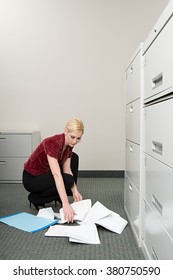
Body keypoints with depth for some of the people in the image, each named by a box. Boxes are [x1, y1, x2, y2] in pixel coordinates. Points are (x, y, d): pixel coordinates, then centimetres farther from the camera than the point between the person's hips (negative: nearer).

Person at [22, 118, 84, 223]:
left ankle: (59, 196, 9)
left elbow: (67, 170, -5)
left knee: (74, 158, 3)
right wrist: (66, 204, -50)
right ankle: (36, 198, -4)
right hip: (31, 178, -8)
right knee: (68, 181, -25)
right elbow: (57, 175, -44)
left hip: (46, 173, 8)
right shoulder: (52, 143, -33)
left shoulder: (69, 144, -8)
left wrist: (75, 191, -18)